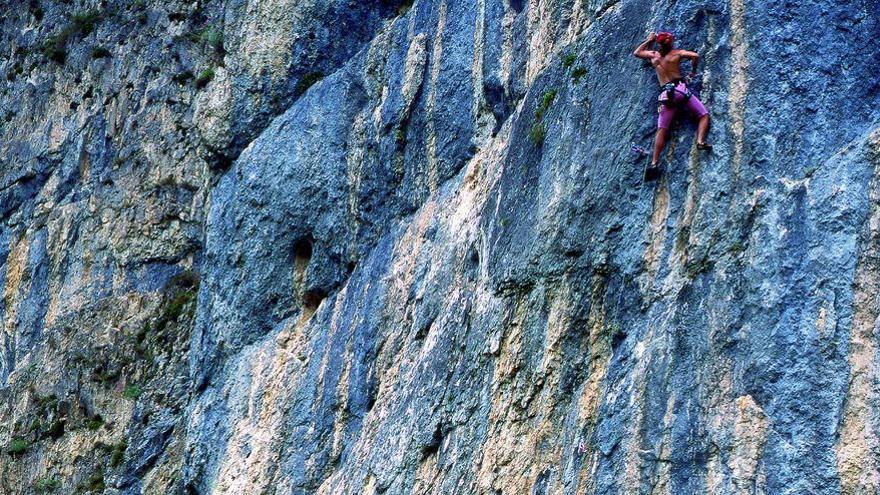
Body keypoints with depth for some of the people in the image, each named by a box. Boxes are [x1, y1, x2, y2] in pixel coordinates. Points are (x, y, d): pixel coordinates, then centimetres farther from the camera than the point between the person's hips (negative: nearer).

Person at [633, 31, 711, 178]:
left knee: (662, 130, -3)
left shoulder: (653, 55, 16)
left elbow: (636, 52, 32)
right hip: (680, 88, -2)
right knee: (704, 115, 4)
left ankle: (654, 163, -14)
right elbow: (695, 56, -6)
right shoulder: (677, 53, 8)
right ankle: (700, 141, -22)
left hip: (665, 93, 2)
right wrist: (693, 71, 10)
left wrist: (648, 41, 42)